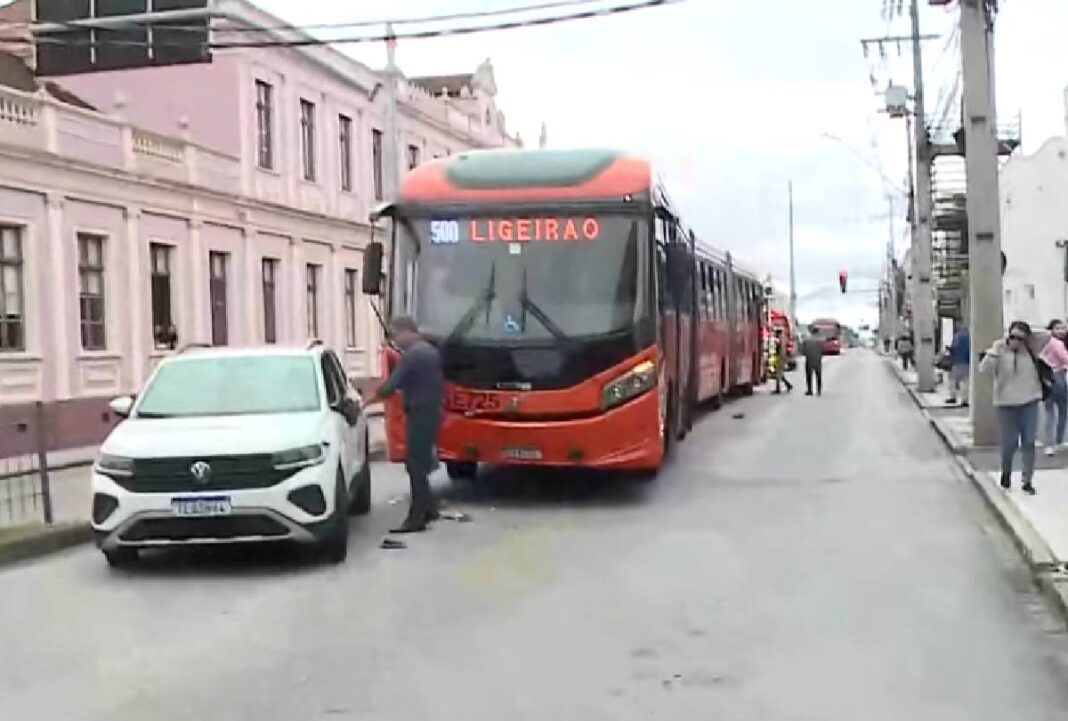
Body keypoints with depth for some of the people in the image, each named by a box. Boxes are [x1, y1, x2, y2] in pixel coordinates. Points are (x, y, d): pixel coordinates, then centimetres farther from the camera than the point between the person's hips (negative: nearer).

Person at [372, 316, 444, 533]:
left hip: (419, 414, -10)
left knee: (415, 465, -6)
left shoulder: (411, 355, -17)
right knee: (421, 463, 17)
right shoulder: (431, 351, 14)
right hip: (432, 412, 10)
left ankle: (417, 518, -6)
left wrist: (371, 399, -5)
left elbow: (390, 386, -18)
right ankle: (428, 508, 24)